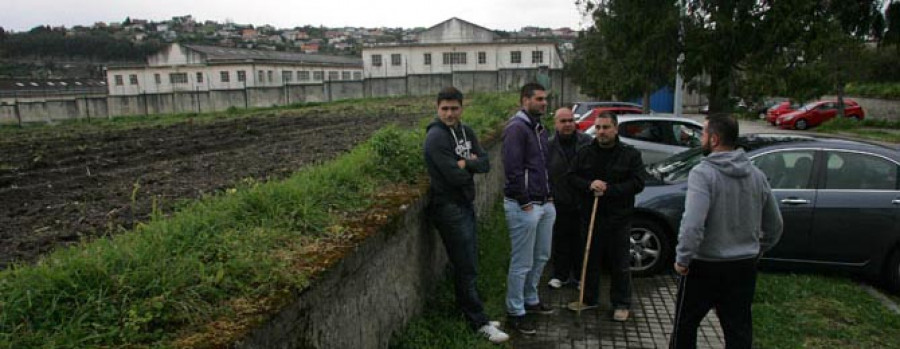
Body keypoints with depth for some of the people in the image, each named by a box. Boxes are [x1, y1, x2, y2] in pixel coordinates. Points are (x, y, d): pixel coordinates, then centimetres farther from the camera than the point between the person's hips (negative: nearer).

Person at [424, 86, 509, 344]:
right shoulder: (436, 136, -17)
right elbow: (455, 176, -23)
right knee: (466, 268, -2)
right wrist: (472, 167, -4)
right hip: (449, 208, -8)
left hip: (466, 204, 8)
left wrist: (466, 163, -16)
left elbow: (485, 164, 3)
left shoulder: (466, 132, 9)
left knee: (468, 265, 17)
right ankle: (479, 323, 8)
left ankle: (469, 312, 31)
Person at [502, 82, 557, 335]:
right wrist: (525, 202, -18)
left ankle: (530, 300, 35)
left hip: (544, 204, 9)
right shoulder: (516, 127, -14)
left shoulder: (540, 128, 15)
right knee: (522, 263, -1)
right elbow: (512, 169, -20)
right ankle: (515, 312, 12)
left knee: (541, 257, 18)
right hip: (523, 206, -9)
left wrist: (549, 195, 13)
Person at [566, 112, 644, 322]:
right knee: (590, 259, 13)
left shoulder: (630, 154, -3)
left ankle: (621, 304, 19)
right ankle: (589, 299, 28)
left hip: (618, 218, -3)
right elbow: (572, 177, 6)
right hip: (591, 216, 3)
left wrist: (608, 189, -18)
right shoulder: (585, 153, 6)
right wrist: (589, 185, -15)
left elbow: (637, 184, -8)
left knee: (620, 263, 5)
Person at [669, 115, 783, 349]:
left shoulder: (703, 173, -18)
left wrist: (682, 259, -17)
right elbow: (775, 225, 13)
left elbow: (692, 224, -28)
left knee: (685, 324, 12)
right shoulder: (757, 175, 4)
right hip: (745, 266, 6)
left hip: (706, 266, -6)